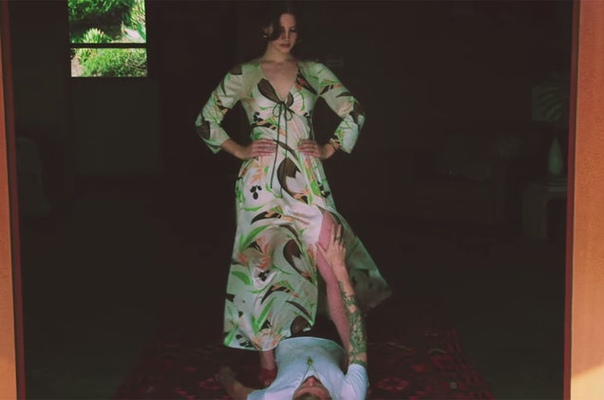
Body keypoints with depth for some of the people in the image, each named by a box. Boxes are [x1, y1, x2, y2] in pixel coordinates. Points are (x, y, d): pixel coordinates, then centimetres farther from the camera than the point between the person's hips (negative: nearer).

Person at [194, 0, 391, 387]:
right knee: (265, 265, 1)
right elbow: (206, 120, 8)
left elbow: (354, 112, 13)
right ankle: (268, 363, 12)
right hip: (262, 182, -1)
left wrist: (330, 148, 4)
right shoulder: (243, 75, 6)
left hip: (308, 181, 1)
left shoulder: (314, 72, 9)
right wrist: (240, 150, 0)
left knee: (332, 266, -6)